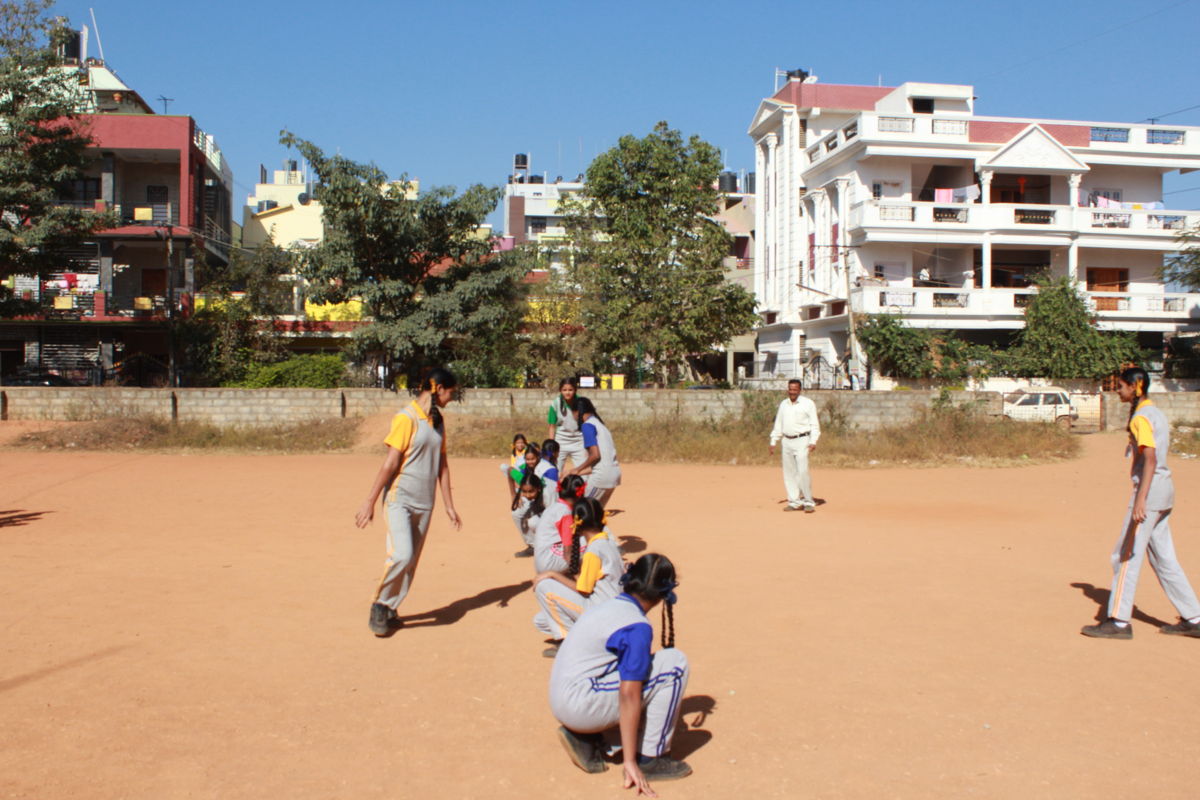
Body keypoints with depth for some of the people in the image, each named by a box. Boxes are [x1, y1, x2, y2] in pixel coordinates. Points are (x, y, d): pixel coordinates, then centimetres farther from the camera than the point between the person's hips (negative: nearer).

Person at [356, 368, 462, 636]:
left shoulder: (438, 422, 12)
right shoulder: (406, 418, -11)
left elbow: (442, 465, 15)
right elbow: (390, 462, -14)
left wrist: (449, 505, 14)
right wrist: (370, 501, -14)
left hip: (425, 503, 7)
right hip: (400, 499, -7)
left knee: (411, 561, 8)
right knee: (401, 555, -19)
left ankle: (389, 611, 22)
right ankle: (380, 604, 3)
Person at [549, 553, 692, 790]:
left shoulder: (607, 606, 13)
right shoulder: (638, 627, -14)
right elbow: (628, 695, -19)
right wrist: (629, 761, -16)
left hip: (560, 702, 9)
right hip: (580, 706, -9)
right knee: (675, 663, -8)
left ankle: (584, 738, 11)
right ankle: (650, 759, -4)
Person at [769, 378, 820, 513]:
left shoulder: (808, 403, -1)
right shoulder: (783, 404, 14)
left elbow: (814, 424, -4)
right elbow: (778, 425, 20)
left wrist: (813, 442, -15)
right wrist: (773, 442, 15)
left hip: (802, 441, -5)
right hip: (786, 442, 5)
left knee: (802, 471, -13)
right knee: (789, 473, 5)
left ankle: (808, 502, -4)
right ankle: (795, 502, 12)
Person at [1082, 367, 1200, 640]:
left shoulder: (1141, 417, -14)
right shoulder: (1157, 413, 15)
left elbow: (1150, 459, -25)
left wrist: (1140, 500, -34)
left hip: (1151, 488, -10)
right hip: (1165, 488, 10)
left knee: (1126, 555, -4)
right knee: (1163, 558, 15)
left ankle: (1119, 621, 0)